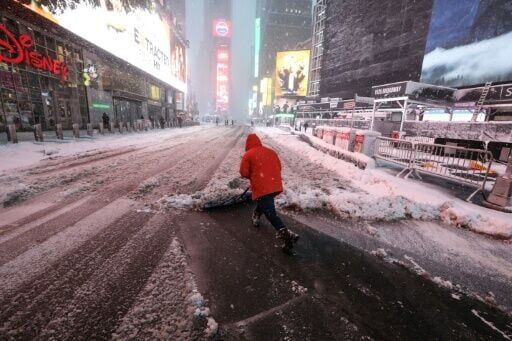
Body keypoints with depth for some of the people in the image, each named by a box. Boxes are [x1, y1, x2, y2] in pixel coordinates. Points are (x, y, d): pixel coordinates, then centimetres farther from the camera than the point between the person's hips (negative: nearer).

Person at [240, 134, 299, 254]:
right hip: (275, 186, 7)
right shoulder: (271, 152, 14)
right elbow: (279, 167, 18)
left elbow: (243, 172, -3)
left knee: (270, 213, -9)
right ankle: (256, 217, 55)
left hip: (261, 188, -7)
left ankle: (287, 236, -21)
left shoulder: (248, 155, -1)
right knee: (265, 203, 33)